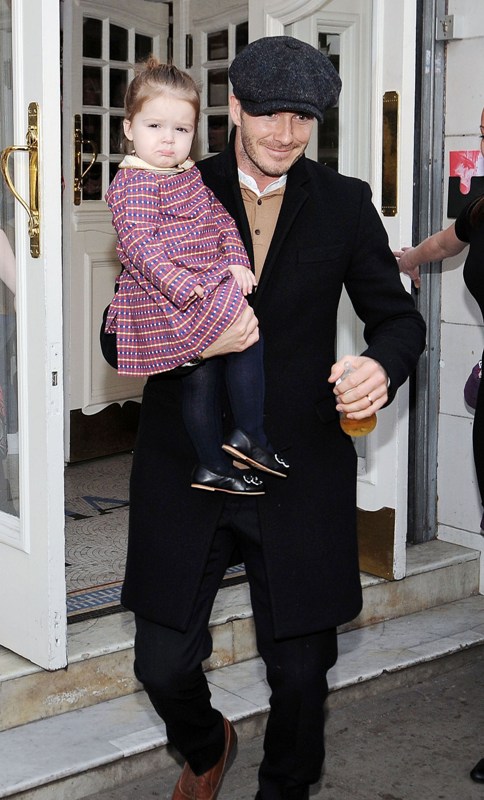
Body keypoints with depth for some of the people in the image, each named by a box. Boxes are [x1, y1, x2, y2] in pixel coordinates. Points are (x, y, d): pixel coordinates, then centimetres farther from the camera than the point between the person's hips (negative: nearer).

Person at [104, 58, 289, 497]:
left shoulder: (191, 176, 15)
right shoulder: (132, 183, -11)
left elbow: (222, 220, 13)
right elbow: (141, 247, -20)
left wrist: (236, 261, -7)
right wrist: (190, 288, -29)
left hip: (206, 289, 8)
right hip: (164, 300, -8)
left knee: (204, 375, 13)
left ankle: (213, 465, 25)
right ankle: (251, 435, -6)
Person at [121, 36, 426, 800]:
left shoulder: (346, 204, 4)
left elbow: (399, 315, 7)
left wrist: (382, 364, -17)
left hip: (300, 477, 0)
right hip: (186, 471, 0)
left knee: (301, 673, 7)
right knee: (163, 663, 5)